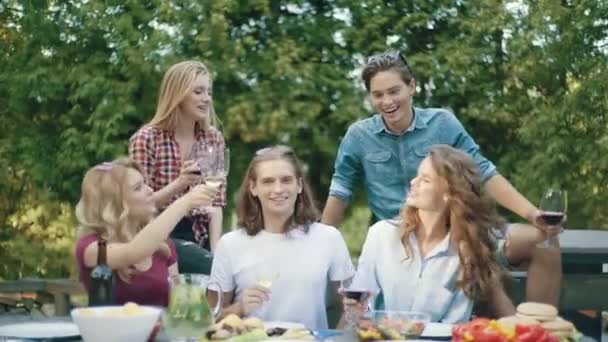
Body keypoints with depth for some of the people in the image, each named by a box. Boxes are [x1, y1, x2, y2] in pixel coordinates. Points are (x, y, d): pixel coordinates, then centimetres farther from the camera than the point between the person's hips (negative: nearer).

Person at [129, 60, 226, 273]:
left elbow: (216, 201, 4)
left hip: (200, 236, 5)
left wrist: (216, 250, -10)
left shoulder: (213, 139, 8)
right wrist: (179, 183, -24)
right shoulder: (147, 139, -6)